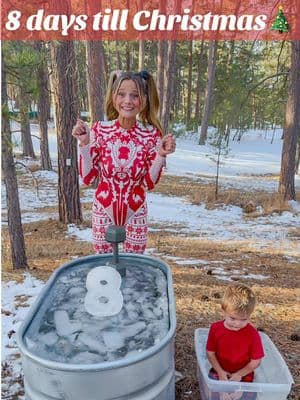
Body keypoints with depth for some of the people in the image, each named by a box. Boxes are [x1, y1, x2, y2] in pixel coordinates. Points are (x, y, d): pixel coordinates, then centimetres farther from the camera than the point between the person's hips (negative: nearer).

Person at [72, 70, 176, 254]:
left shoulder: (151, 134, -11)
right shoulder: (100, 129, -11)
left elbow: (149, 183, -9)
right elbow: (88, 178, -10)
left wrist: (161, 155, -23)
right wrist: (84, 143, -20)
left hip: (136, 213, 0)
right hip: (103, 210, 0)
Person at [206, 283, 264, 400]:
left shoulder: (252, 334, -15)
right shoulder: (215, 328, -10)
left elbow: (256, 361, -8)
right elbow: (210, 353, -1)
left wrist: (239, 375, -15)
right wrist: (220, 372, -13)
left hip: (243, 375, 0)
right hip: (219, 372, 1)